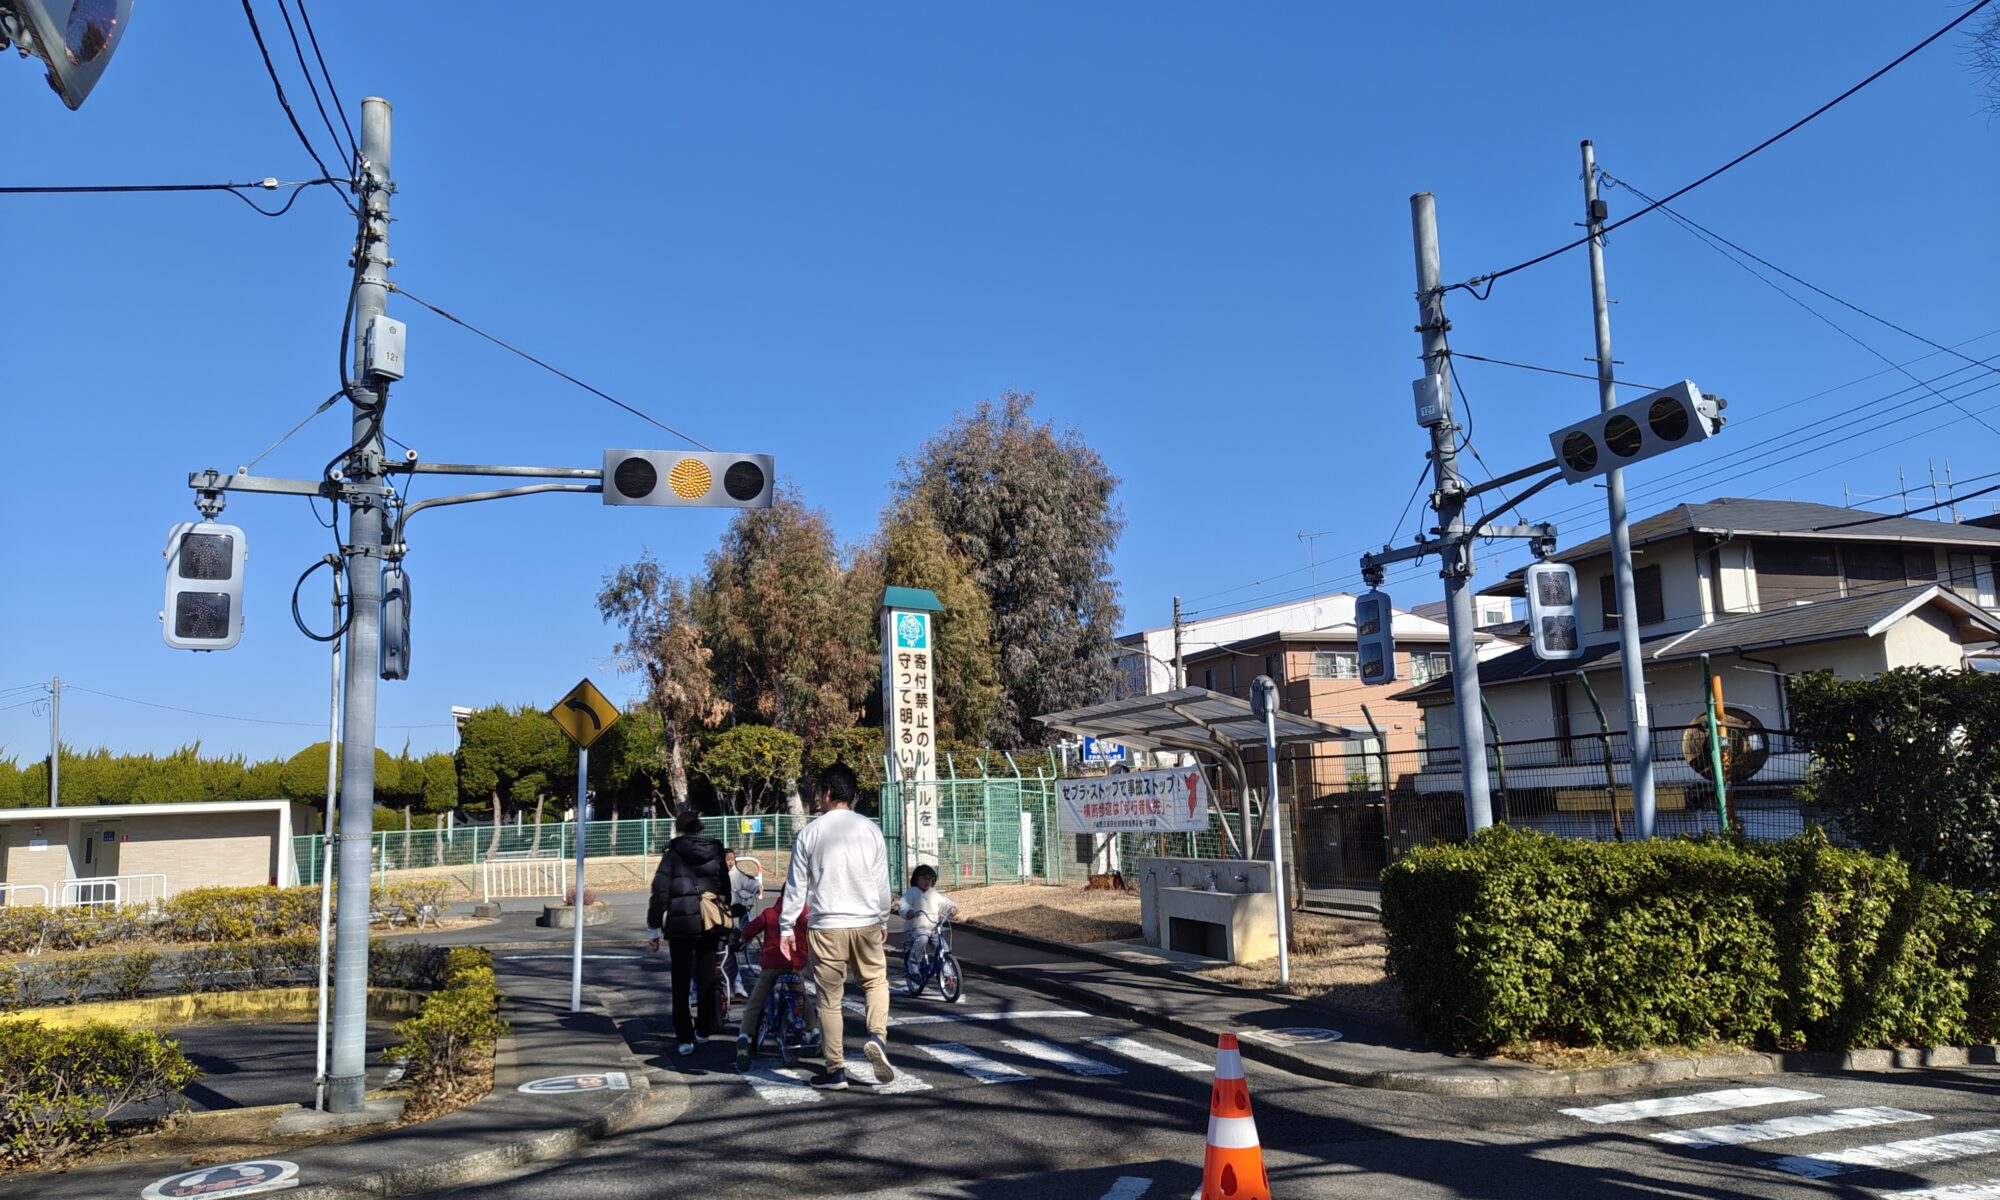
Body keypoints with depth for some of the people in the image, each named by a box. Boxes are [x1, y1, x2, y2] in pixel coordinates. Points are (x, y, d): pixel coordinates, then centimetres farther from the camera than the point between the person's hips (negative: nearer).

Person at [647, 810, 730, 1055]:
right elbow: (725, 888, 10)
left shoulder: (673, 854, -4)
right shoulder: (715, 853, 6)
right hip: (711, 924, 3)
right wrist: (725, 919, 18)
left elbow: (660, 892, -7)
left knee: (680, 981, 3)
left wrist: (653, 929, 0)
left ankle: (684, 1038, 1)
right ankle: (703, 1030, 22)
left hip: (680, 924, -3)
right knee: (707, 978, 14)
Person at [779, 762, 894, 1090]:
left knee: (830, 998, 6)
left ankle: (835, 1069, 10)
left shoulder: (811, 832, -3)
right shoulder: (870, 830, 3)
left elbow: (796, 885, 0)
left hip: (825, 927, -1)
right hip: (866, 924, 2)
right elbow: (882, 882, 8)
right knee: (876, 980, 18)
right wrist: (883, 921, 21)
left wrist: (786, 927, 8)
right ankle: (877, 1037, -6)